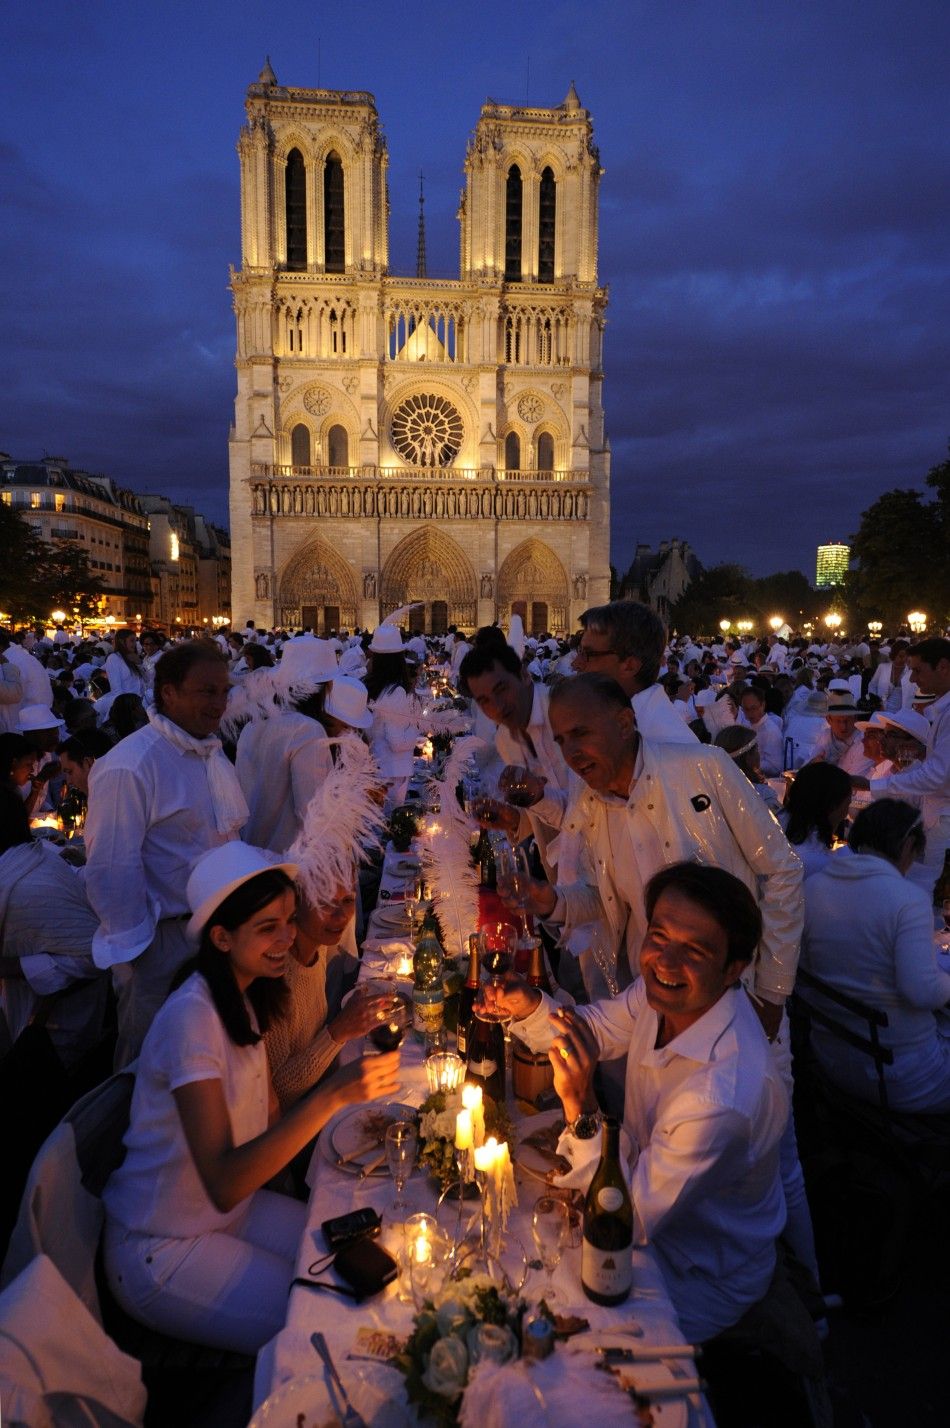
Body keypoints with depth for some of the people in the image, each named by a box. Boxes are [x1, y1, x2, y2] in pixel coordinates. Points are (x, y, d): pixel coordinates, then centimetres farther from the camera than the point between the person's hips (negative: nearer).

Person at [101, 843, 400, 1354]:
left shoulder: (245, 996, -1)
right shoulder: (191, 1017, -29)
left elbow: (268, 1116, 3)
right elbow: (223, 1183, -35)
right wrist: (331, 1096, -44)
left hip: (232, 1211, 8)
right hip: (160, 1253, -8)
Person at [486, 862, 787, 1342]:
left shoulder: (725, 1096, -40)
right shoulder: (667, 990, -18)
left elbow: (631, 1224, -30)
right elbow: (596, 1028, 2)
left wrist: (581, 1109, -40)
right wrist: (527, 1005, -17)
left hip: (703, 1279, -6)